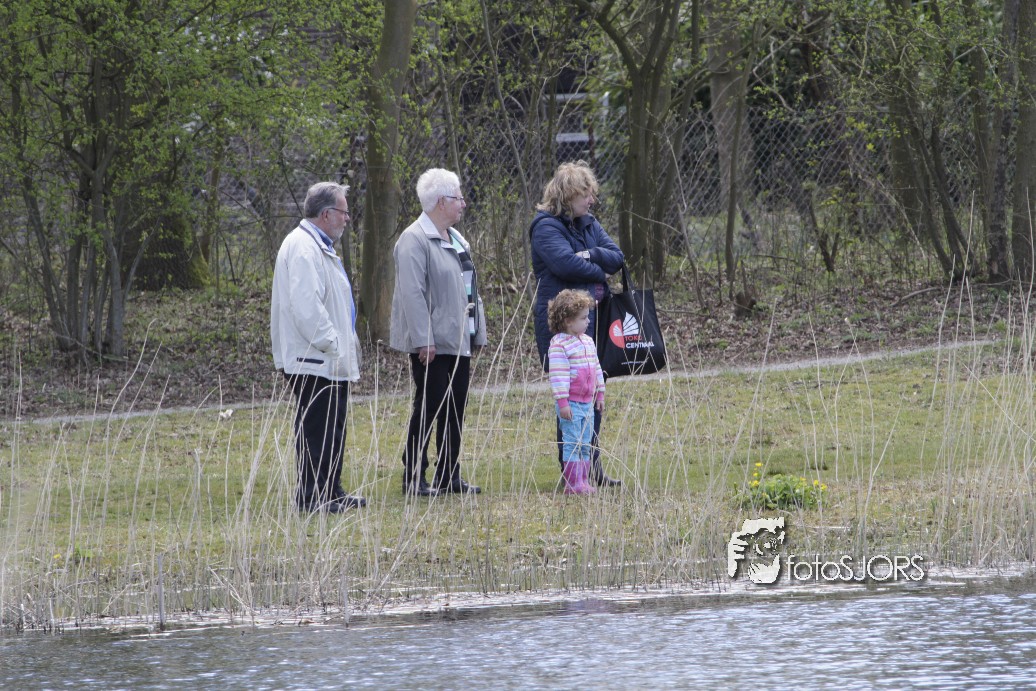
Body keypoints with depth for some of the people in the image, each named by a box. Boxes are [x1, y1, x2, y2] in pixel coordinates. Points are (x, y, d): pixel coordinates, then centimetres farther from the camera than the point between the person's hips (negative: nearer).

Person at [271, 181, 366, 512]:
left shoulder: (318, 247, 19)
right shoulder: (303, 248, -17)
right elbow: (306, 305, -25)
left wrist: (344, 346, 23)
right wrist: (330, 345, -22)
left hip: (329, 360, 11)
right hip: (312, 360, -11)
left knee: (331, 427, 14)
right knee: (317, 429, -9)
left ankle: (330, 492, 20)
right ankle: (312, 495, -7)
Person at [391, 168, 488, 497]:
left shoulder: (456, 239, 18)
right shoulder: (415, 240, -13)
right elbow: (412, 293, -19)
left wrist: (475, 333, 19)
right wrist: (423, 340, -24)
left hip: (458, 341, 9)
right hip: (432, 344, -9)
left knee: (455, 410, 9)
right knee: (429, 407, -6)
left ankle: (449, 476, 15)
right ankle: (414, 478, -1)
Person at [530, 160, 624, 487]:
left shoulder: (588, 224, 16)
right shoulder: (546, 227, -9)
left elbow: (616, 257, 8)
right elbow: (565, 263, -23)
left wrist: (592, 255, -13)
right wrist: (599, 272, -6)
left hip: (592, 318, 8)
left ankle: (592, 466, 16)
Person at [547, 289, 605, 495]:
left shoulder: (588, 342, 13)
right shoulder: (559, 345, -14)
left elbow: (596, 368, 21)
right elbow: (558, 375, -18)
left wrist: (600, 393, 20)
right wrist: (562, 402, -22)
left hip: (587, 402, 8)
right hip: (570, 404, -8)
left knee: (585, 445, 10)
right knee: (573, 443, -8)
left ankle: (582, 481, 16)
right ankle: (572, 483, -6)